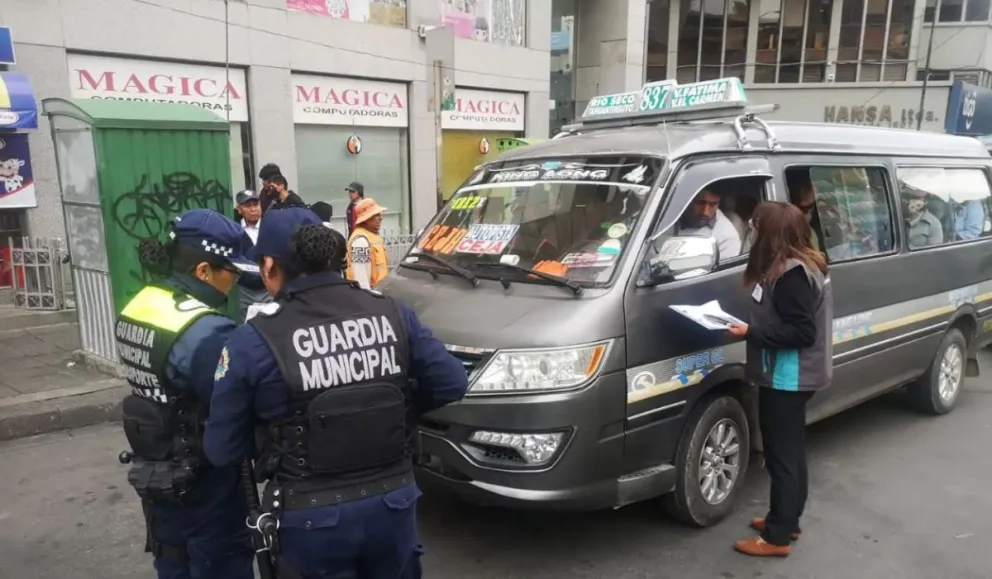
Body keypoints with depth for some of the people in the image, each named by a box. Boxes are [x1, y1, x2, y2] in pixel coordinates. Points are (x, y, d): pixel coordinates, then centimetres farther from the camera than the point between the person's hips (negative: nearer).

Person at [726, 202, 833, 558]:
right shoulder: (799, 265, 11)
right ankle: (786, 520, 32)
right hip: (792, 376, 10)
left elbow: (803, 332, -25)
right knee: (790, 452, 19)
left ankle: (777, 537, 9)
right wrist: (752, 327, 5)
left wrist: (751, 332, -22)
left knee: (781, 454, -2)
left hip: (787, 378, -10)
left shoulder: (791, 273, -22)